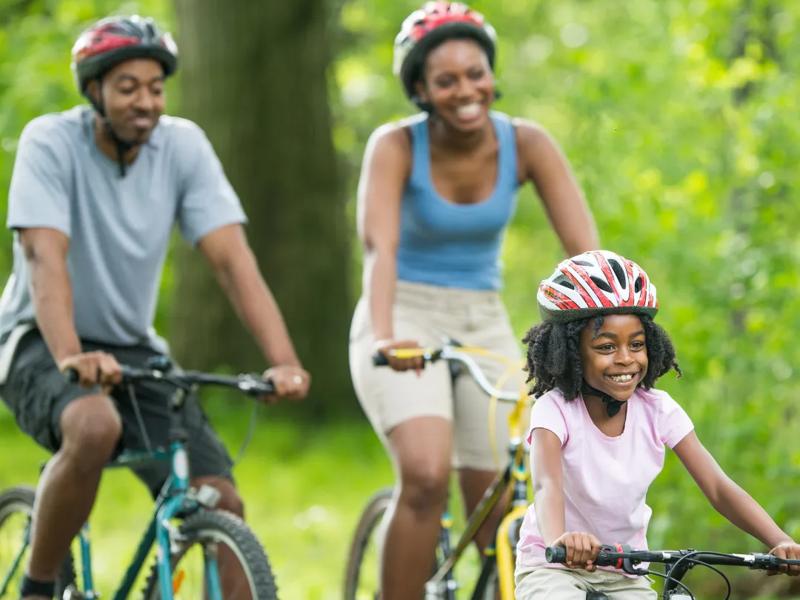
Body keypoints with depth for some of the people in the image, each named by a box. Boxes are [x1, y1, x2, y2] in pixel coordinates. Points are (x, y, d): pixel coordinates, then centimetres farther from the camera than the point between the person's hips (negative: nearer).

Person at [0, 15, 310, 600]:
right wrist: (71, 357, -46)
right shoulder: (51, 142, -16)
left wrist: (284, 362, -28)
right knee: (95, 426, -37)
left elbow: (233, 258, -14)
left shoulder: (184, 145, -6)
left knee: (221, 505, -13)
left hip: (133, 348, 4)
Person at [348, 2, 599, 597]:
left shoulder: (526, 144, -8)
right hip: (407, 324, -3)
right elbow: (380, 246, -30)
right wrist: (384, 336, -48)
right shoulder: (397, 146, -15)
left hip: (485, 326, 3)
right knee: (427, 474, -28)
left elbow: (584, 248, -16)